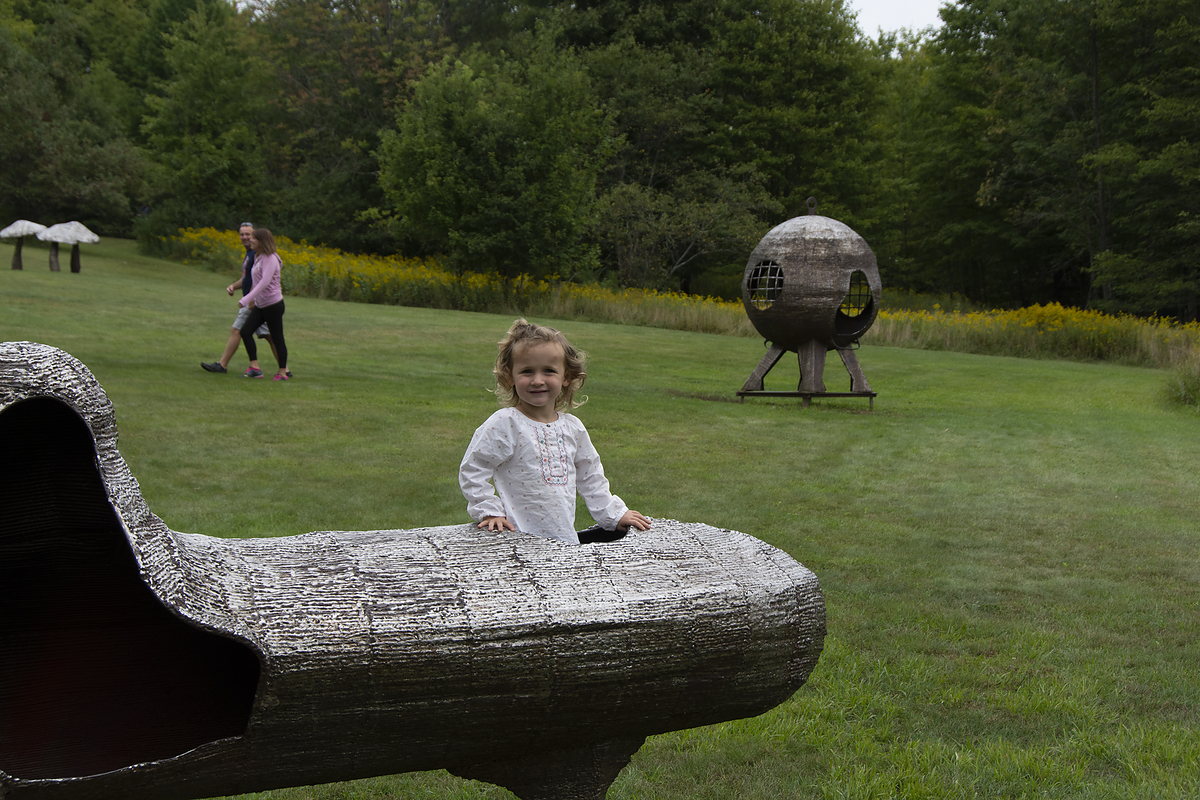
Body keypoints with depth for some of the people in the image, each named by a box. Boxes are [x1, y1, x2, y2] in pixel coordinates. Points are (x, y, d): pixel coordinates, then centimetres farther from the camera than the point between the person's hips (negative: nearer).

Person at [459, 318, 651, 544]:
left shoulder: (573, 427, 10)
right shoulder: (504, 424, -7)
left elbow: (590, 477, 22)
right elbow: (472, 470, -4)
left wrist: (614, 515, 22)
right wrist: (489, 511, -9)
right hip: (521, 542, -5)